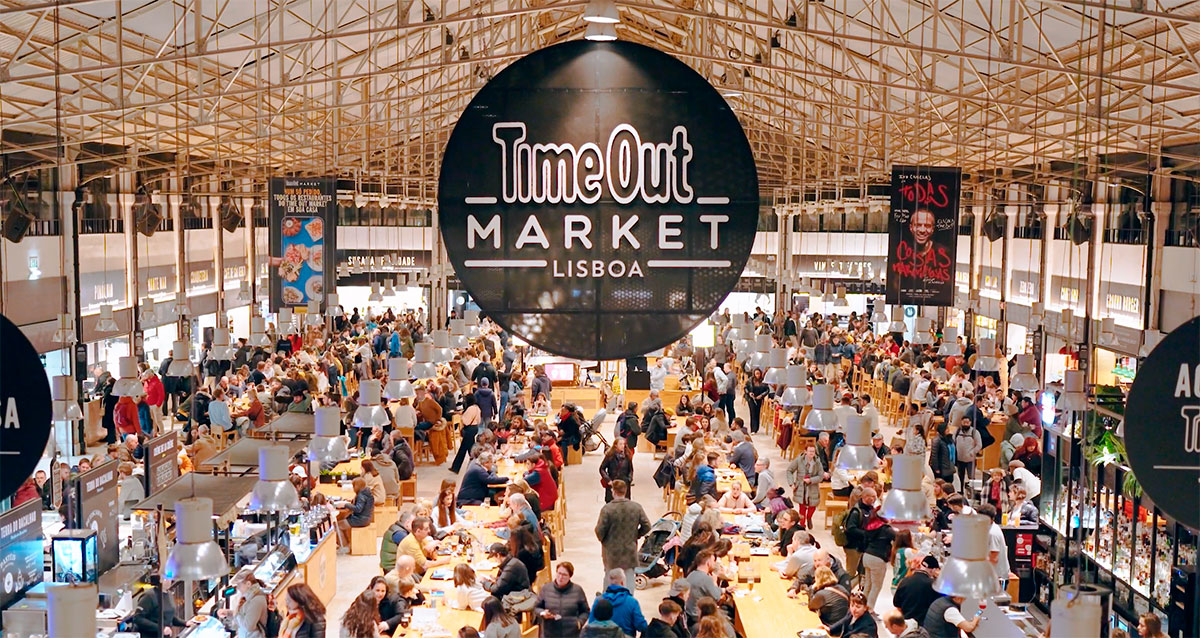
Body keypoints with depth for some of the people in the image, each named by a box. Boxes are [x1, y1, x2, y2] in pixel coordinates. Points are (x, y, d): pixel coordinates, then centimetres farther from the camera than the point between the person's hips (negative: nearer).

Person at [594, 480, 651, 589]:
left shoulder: (607, 509, -19)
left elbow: (600, 530, -15)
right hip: (630, 550, 2)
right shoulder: (636, 507, -7)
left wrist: (601, 539, 5)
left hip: (612, 552, -2)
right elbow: (646, 526, -3)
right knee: (629, 576, 14)